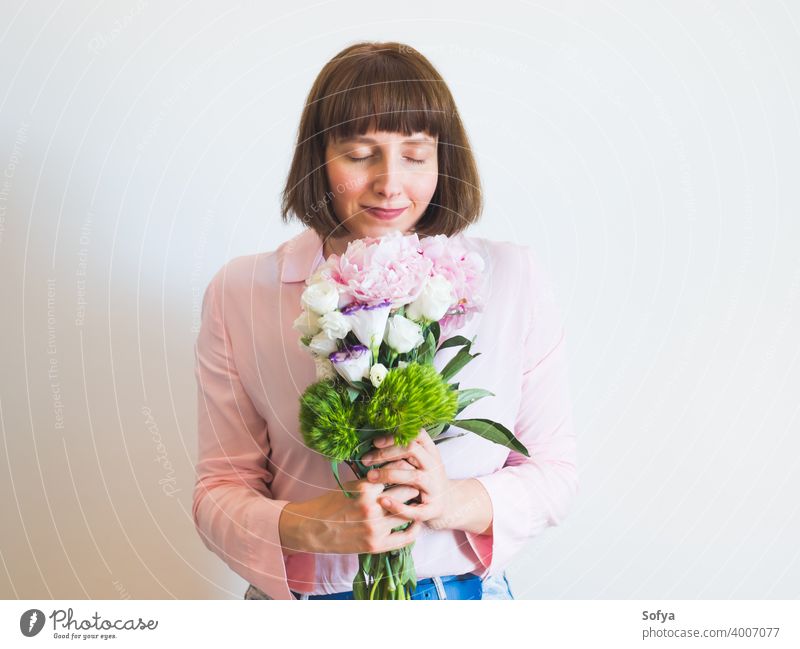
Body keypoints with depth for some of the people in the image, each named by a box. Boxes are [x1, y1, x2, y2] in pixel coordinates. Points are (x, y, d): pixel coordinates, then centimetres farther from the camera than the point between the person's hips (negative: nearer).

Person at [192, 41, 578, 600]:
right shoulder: (239, 294, -10)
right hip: (304, 597, 0)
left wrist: (457, 502, -23)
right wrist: (307, 527, -26)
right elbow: (219, 491, -7)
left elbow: (556, 470, -4)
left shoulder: (513, 280, -8)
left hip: (467, 592, 1)